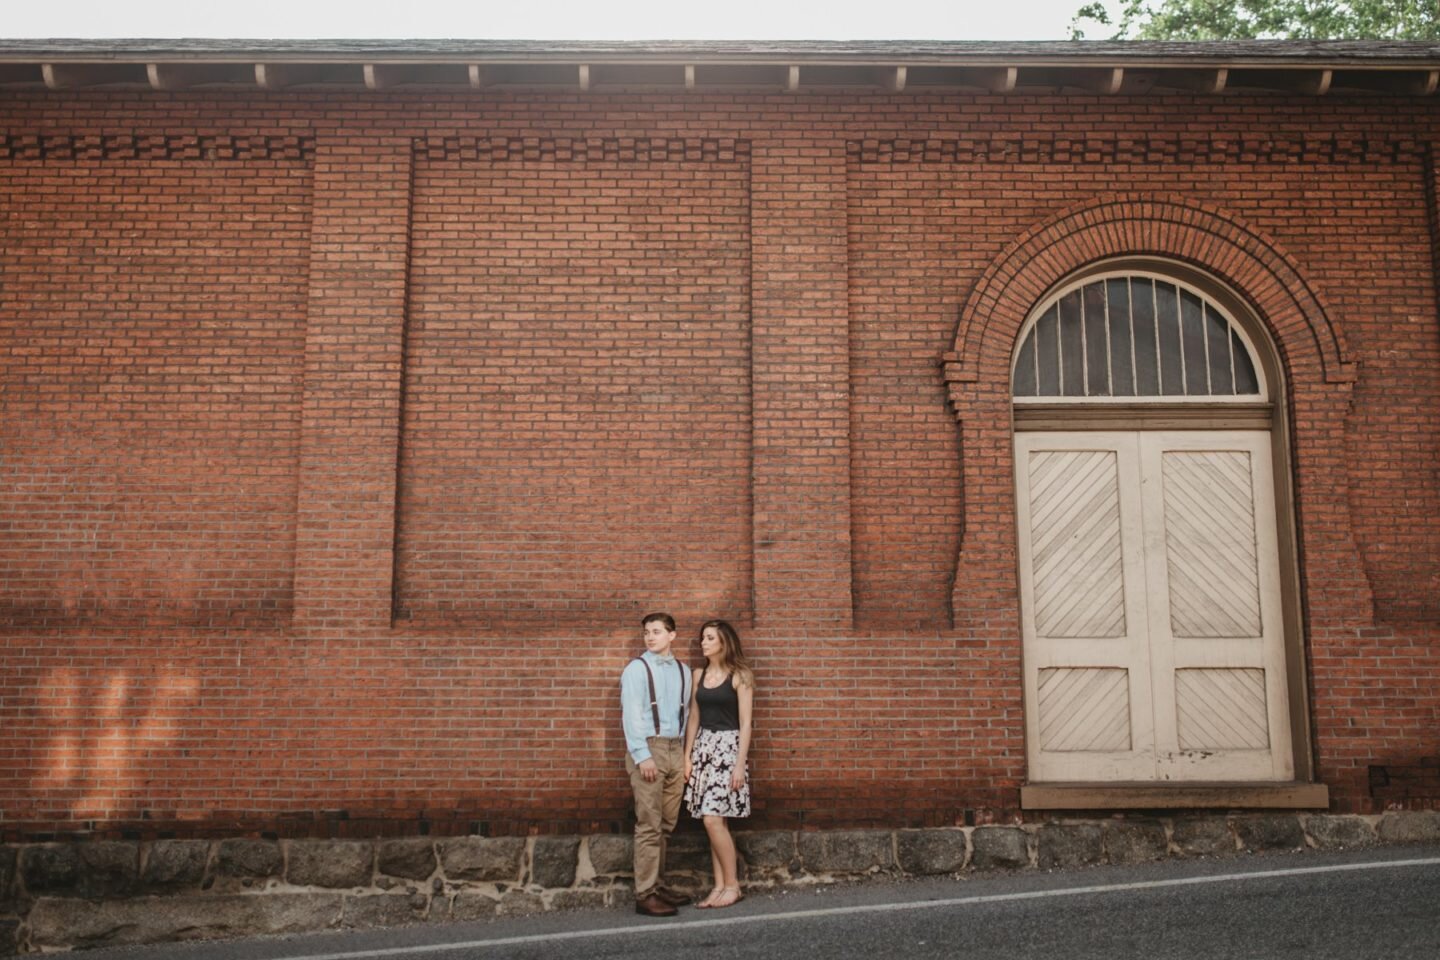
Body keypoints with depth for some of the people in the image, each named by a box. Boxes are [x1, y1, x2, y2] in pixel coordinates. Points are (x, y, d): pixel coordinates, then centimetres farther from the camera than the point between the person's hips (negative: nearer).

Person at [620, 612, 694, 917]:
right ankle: (645, 895, -2)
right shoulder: (637, 668, -4)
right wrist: (642, 755, -16)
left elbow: (685, 711, 11)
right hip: (648, 747, -6)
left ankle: (657, 884, 19)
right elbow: (631, 714, -10)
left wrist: (685, 753, 5)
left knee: (666, 823, 10)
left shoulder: (683, 671, 12)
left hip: (675, 749, 6)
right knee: (649, 825, -6)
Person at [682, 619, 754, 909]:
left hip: (727, 747, -6)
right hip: (703, 747, 6)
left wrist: (740, 764, -14)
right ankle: (720, 886, 11)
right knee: (713, 821, 5)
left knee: (713, 819, -11)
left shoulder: (739, 676, -6)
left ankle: (732, 885, 1)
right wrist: (687, 756, 6)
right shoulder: (699, 675, 10)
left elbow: (745, 723, -9)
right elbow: (694, 718, 13)